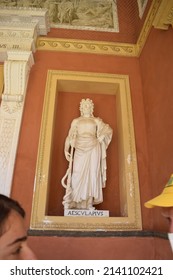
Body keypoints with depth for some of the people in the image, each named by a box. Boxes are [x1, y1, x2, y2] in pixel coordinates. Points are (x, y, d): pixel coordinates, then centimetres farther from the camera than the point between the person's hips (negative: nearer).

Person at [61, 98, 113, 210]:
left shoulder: (96, 120, 14)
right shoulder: (76, 121, 15)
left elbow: (109, 130, 12)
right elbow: (70, 136, 9)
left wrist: (100, 138, -2)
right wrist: (66, 150, -1)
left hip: (93, 149, 1)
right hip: (80, 149, 0)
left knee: (92, 173, -3)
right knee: (78, 173, -8)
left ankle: (89, 203, 2)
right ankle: (69, 201, -1)